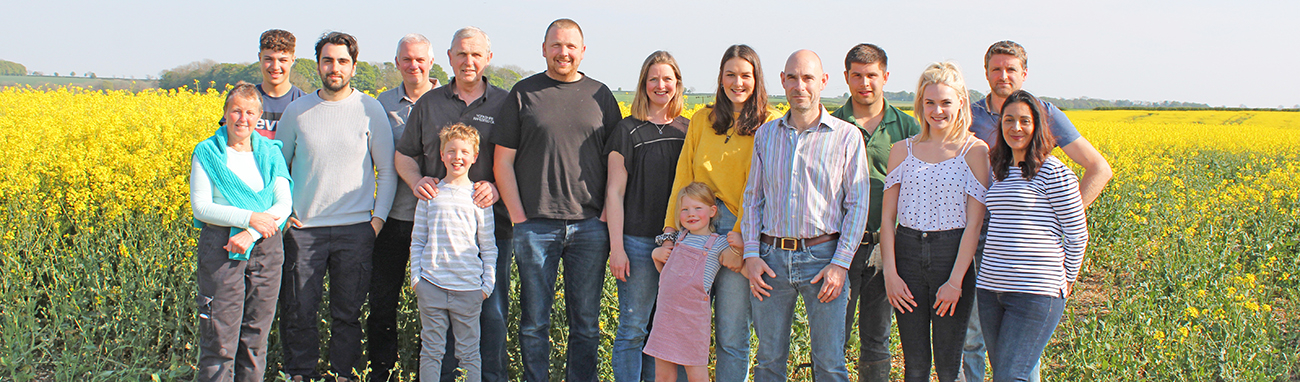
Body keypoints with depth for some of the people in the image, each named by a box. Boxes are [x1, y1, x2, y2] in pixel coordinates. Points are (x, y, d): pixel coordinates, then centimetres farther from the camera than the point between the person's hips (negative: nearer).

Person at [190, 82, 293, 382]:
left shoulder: (271, 153, 8)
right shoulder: (207, 153, 1)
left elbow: (285, 204, -1)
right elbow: (201, 207, -7)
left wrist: (252, 233, -16)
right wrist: (249, 217, -18)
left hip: (264, 246, 3)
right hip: (220, 246, -3)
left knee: (257, 333, 7)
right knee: (219, 337, -4)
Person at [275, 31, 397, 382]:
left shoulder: (370, 109, 1)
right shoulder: (297, 110, 4)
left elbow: (387, 169, 4)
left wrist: (378, 218, -4)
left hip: (355, 228, -1)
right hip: (303, 227, 1)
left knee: (348, 312, 7)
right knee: (299, 311, 5)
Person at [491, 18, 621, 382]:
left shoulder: (600, 96, 9)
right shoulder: (523, 93, 4)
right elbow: (503, 161, 3)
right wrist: (518, 216, -5)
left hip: (589, 225, 1)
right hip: (535, 225, -1)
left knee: (586, 321, 8)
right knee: (534, 320, 5)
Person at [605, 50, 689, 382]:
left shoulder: (688, 130, 9)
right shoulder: (628, 131, -2)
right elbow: (614, 192, -4)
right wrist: (616, 247, -10)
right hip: (639, 241, -4)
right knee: (633, 329, 1)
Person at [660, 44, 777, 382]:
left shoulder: (769, 125, 0)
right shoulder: (702, 120, 12)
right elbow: (682, 177, 9)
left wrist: (739, 237, -14)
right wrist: (669, 232, 0)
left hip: (738, 232, -3)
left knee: (731, 336, 1)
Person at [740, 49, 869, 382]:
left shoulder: (847, 136, 0)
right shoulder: (765, 134, 10)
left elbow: (858, 204, -1)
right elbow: (753, 197, 12)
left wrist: (840, 264, -9)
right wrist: (751, 255, 1)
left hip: (822, 256, -3)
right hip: (771, 256, 3)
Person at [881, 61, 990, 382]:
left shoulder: (975, 151, -2)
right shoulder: (902, 150, 7)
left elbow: (974, 222, -6)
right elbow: (887, 217, 5)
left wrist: (956, 281, -11)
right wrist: (890, 273, -4)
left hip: (952, 256, -3)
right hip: (907, 254, 3)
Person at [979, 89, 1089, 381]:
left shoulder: (1054, 173, -7)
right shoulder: (999, 171, 13)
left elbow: (1077, 235, -2)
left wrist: (1067, 279, 8)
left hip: (1036, 291, -7)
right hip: (991, 288, 7)